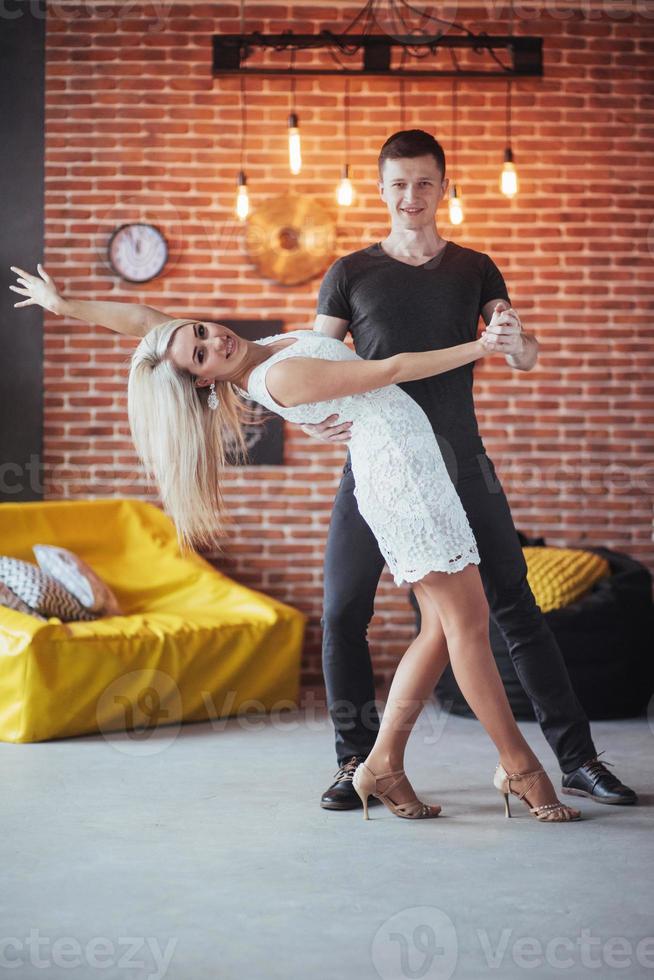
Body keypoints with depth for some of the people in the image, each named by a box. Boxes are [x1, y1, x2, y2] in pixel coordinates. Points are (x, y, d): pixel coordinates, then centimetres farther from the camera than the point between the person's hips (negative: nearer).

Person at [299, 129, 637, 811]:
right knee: (342, 615, -4)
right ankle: (357, 762, 11)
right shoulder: (350, 274, 7)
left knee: (515, 608, -2)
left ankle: (577, 759, 3)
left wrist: (515, 341, -24)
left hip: (459, 462, 0)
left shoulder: (475, 270, 10)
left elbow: (525, 358, 1)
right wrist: (313, 420, -17)